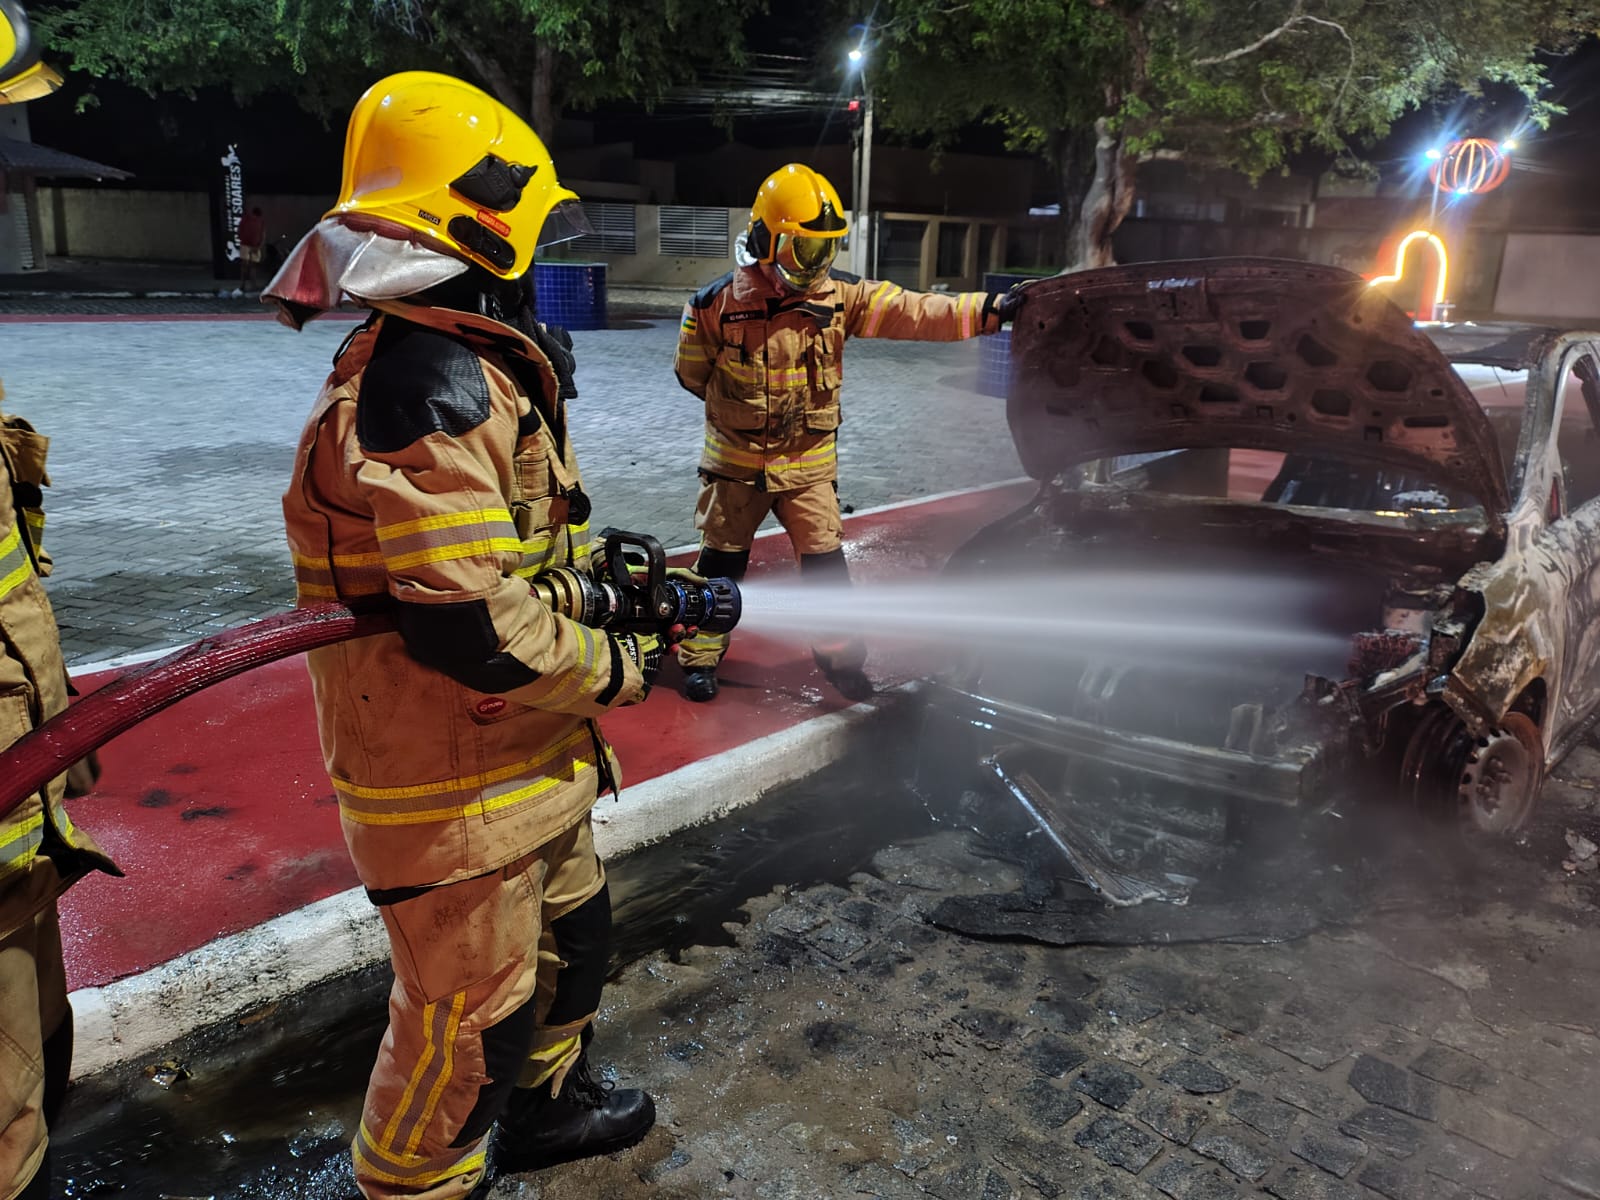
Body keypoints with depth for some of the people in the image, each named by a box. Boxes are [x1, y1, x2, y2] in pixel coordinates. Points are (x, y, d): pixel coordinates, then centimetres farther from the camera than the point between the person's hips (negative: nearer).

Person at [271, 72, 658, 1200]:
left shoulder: (469, 368, 10)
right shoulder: (431, 387, -26)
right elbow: (469, 625, -30)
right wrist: (621, 671, -15)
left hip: (520, 762, 11)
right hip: (449, 783, -11)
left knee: (571, 929, 27)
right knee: (469, 1015, 7)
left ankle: (544, 1103, 51)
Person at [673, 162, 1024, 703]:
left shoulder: (841, 296, -7)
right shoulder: (718, 303, -13)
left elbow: (912, 312, -16)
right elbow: (692, 372, 1)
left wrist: (989, 308, -25)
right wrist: (740, 404, 4)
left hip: (809, 464, 2)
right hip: (737, 461, -2)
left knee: (826, 561, 6)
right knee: (722, 561, 9)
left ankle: (840, 653, 25)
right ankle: (701, 655, 26)